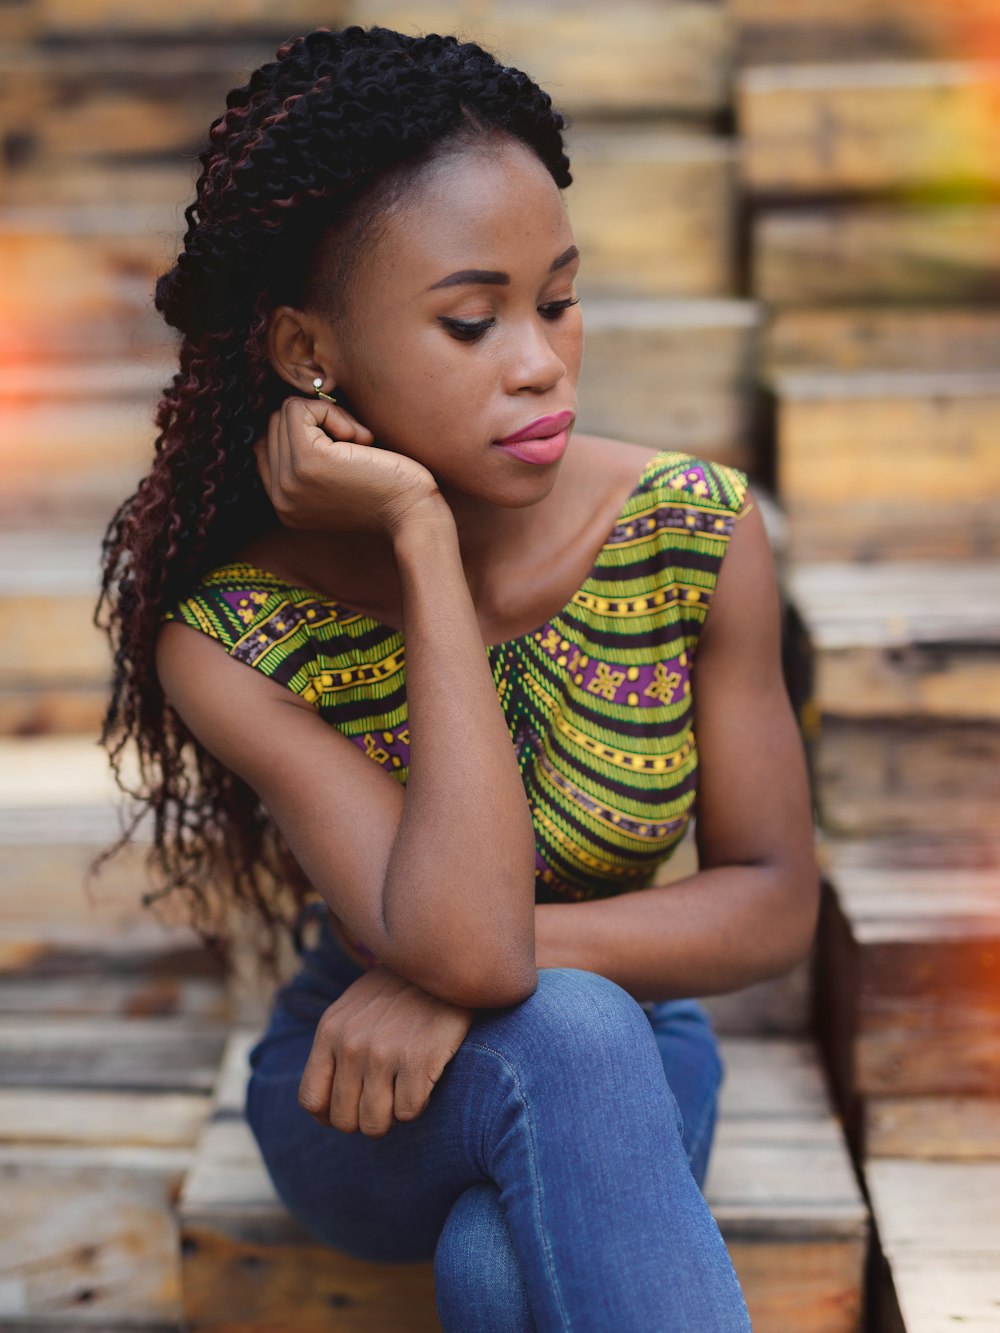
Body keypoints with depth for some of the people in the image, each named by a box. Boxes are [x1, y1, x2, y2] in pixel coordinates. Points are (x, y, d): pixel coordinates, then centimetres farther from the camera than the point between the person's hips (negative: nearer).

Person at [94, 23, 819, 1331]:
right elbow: (464, 945, -33)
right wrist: (423, 540, -33)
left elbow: (774, 899, -9)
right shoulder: (230, 634, -20)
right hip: (362, 1110, -1)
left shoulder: (695, 531, -15)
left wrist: (507, 949, -25)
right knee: (567, 1035, -35)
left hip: (631, 1054, 1)